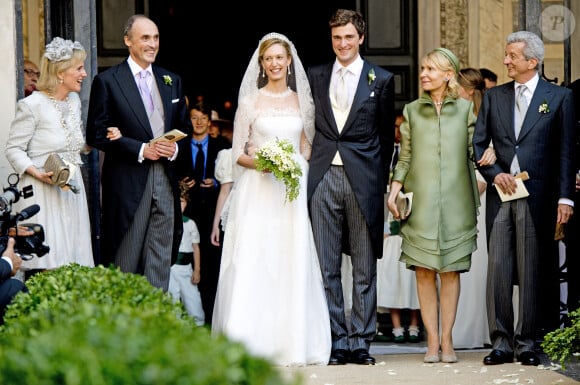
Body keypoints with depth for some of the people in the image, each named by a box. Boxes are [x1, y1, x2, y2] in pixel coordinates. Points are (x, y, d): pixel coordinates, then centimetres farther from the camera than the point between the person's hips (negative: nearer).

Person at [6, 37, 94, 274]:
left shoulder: (74, 100, 14)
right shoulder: (32, 105, -9)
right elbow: (13, 149, -8)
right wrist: (38, 173, -21)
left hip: (70, 190, 7)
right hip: (43, 192, -7)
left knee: (73, 264, 2)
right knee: (43, 270, -13)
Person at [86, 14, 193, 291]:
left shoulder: (172, 81, 15)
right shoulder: (107, 81, -1)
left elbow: (185, 128, 17)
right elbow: (97, 134, -6)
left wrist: (176, 149, -5)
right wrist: (141, 150, -14)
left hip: (166, 180, 5)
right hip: (128, 182, -4)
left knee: (161, 259, 4)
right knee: (125, 263, 0)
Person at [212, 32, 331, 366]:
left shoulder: (302, 101, 12)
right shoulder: (250, 101, 6)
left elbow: (307, 149, 15)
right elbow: (238, 154, 4)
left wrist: (298, 165, -4)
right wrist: (260, 163, -15)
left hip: (293, 191, 2)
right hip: (257, 192, -2)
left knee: (292, 264, -2)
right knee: (252, 263, -11)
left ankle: (292, 344, 2)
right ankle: (250, 343, -10)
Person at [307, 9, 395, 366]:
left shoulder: (381, 79, 5)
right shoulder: (315, 76, 11)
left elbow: (387, 134, 6)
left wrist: (381, 181, 1)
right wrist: (306, 168, 3)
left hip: (363, 179, -2)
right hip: (324, 176, 2)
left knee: (365, 267, 3)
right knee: (327, 266, 2)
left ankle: (361, 341, 8)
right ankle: (337, 341, 7)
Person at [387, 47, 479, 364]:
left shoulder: (465, 109, 7)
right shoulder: (412, 111, 10)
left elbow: (476, 153, 6)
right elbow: (404, 158, 11)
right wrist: (394, 192, 0)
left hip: (455, 202, -1)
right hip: (420, 203, 1)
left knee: (450, 271, 1)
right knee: (424, 271, -2)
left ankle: (447, 341, 6)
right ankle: (432, 341, 2)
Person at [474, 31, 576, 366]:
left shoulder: (560, 97, 3)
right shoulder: (494, 97, 13)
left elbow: (566, 151, 0)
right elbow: (478, 144, 14)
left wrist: (565, 198, -6)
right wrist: (494, 174, -4)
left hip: (538, 197, -3)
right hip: (501, 193, 3)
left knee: (532, 272, 1)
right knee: (498, 270, -1)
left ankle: (526, 344, 7)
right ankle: (501, 343, 3)